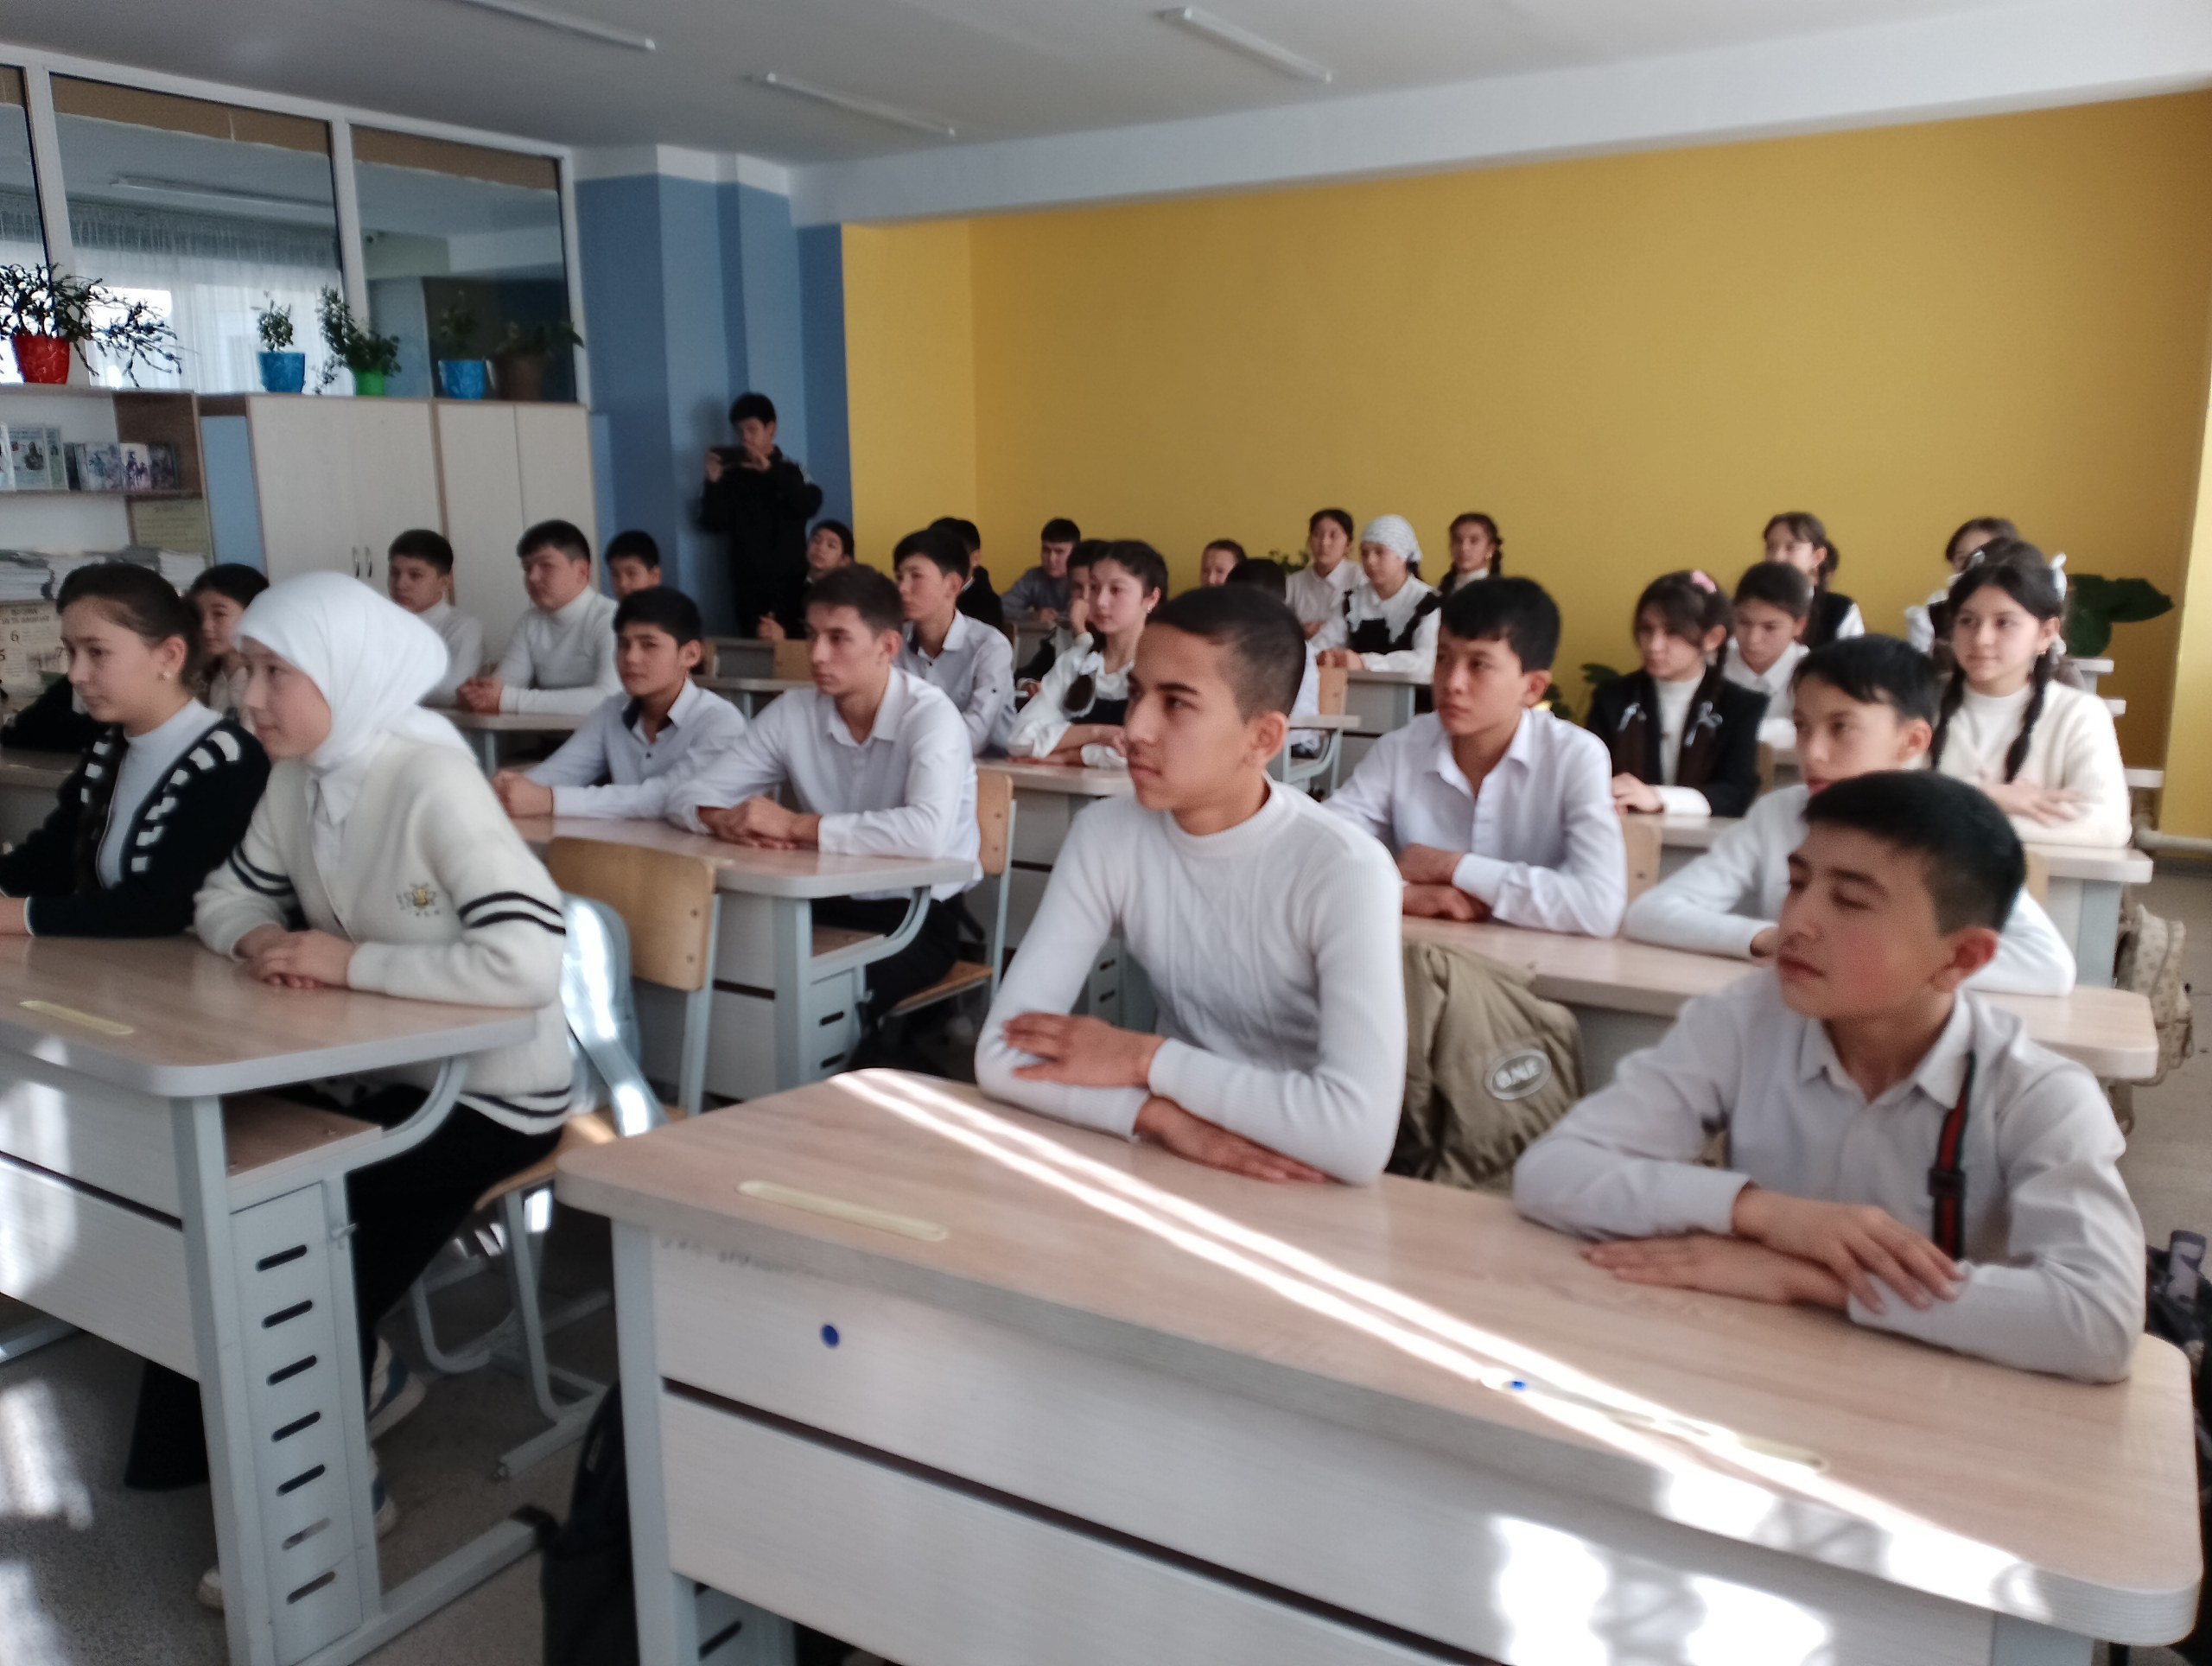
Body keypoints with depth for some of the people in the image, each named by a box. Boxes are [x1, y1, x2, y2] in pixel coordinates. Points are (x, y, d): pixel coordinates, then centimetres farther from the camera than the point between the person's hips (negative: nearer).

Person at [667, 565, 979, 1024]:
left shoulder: (930, 716, -17)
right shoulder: (791, 713, -1)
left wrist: (796, 826, -28)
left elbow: (927, 834, -35)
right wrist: (730, 823, -22)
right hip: (829, 907, 5)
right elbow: (689, 796, 3)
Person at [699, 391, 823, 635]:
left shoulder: (791, 470, 3)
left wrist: (770, 470, -18)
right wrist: (713, 483, -11)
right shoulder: (731, 475, 6)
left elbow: (810, 506, -14)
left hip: (789, 580, -1)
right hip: (747, 583, 1)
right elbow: (712, 523, 3)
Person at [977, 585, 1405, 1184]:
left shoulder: (1346, 870, -19)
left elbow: (1361, 1135, -29)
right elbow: (1001, 1054, -12)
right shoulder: (1105, 836, -7)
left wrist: (1144, 1058, -21)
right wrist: (1166, 1119, -26)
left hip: (1308, 1186, -3)